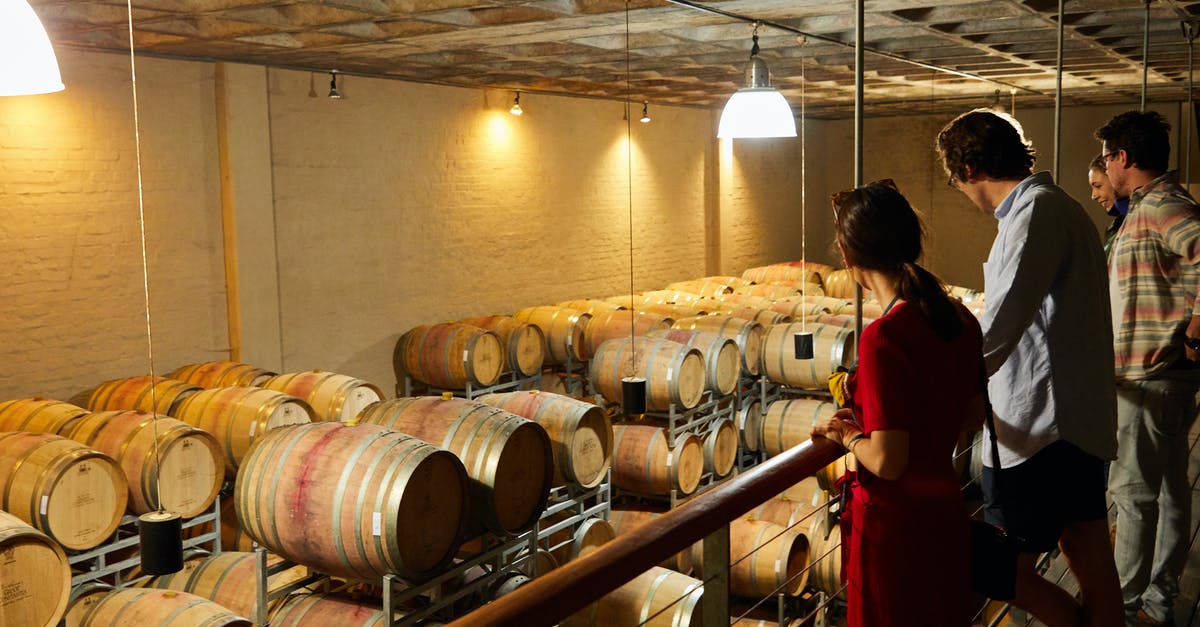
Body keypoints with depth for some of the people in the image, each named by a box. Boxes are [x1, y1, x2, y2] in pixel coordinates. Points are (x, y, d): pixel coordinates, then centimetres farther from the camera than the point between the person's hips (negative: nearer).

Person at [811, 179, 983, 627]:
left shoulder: (883, 338, -26)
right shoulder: (959, 318, -2)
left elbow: (887, 461, -26)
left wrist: (848, 434, -6)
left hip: (895, 523, -7)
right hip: (946, 510, 7)